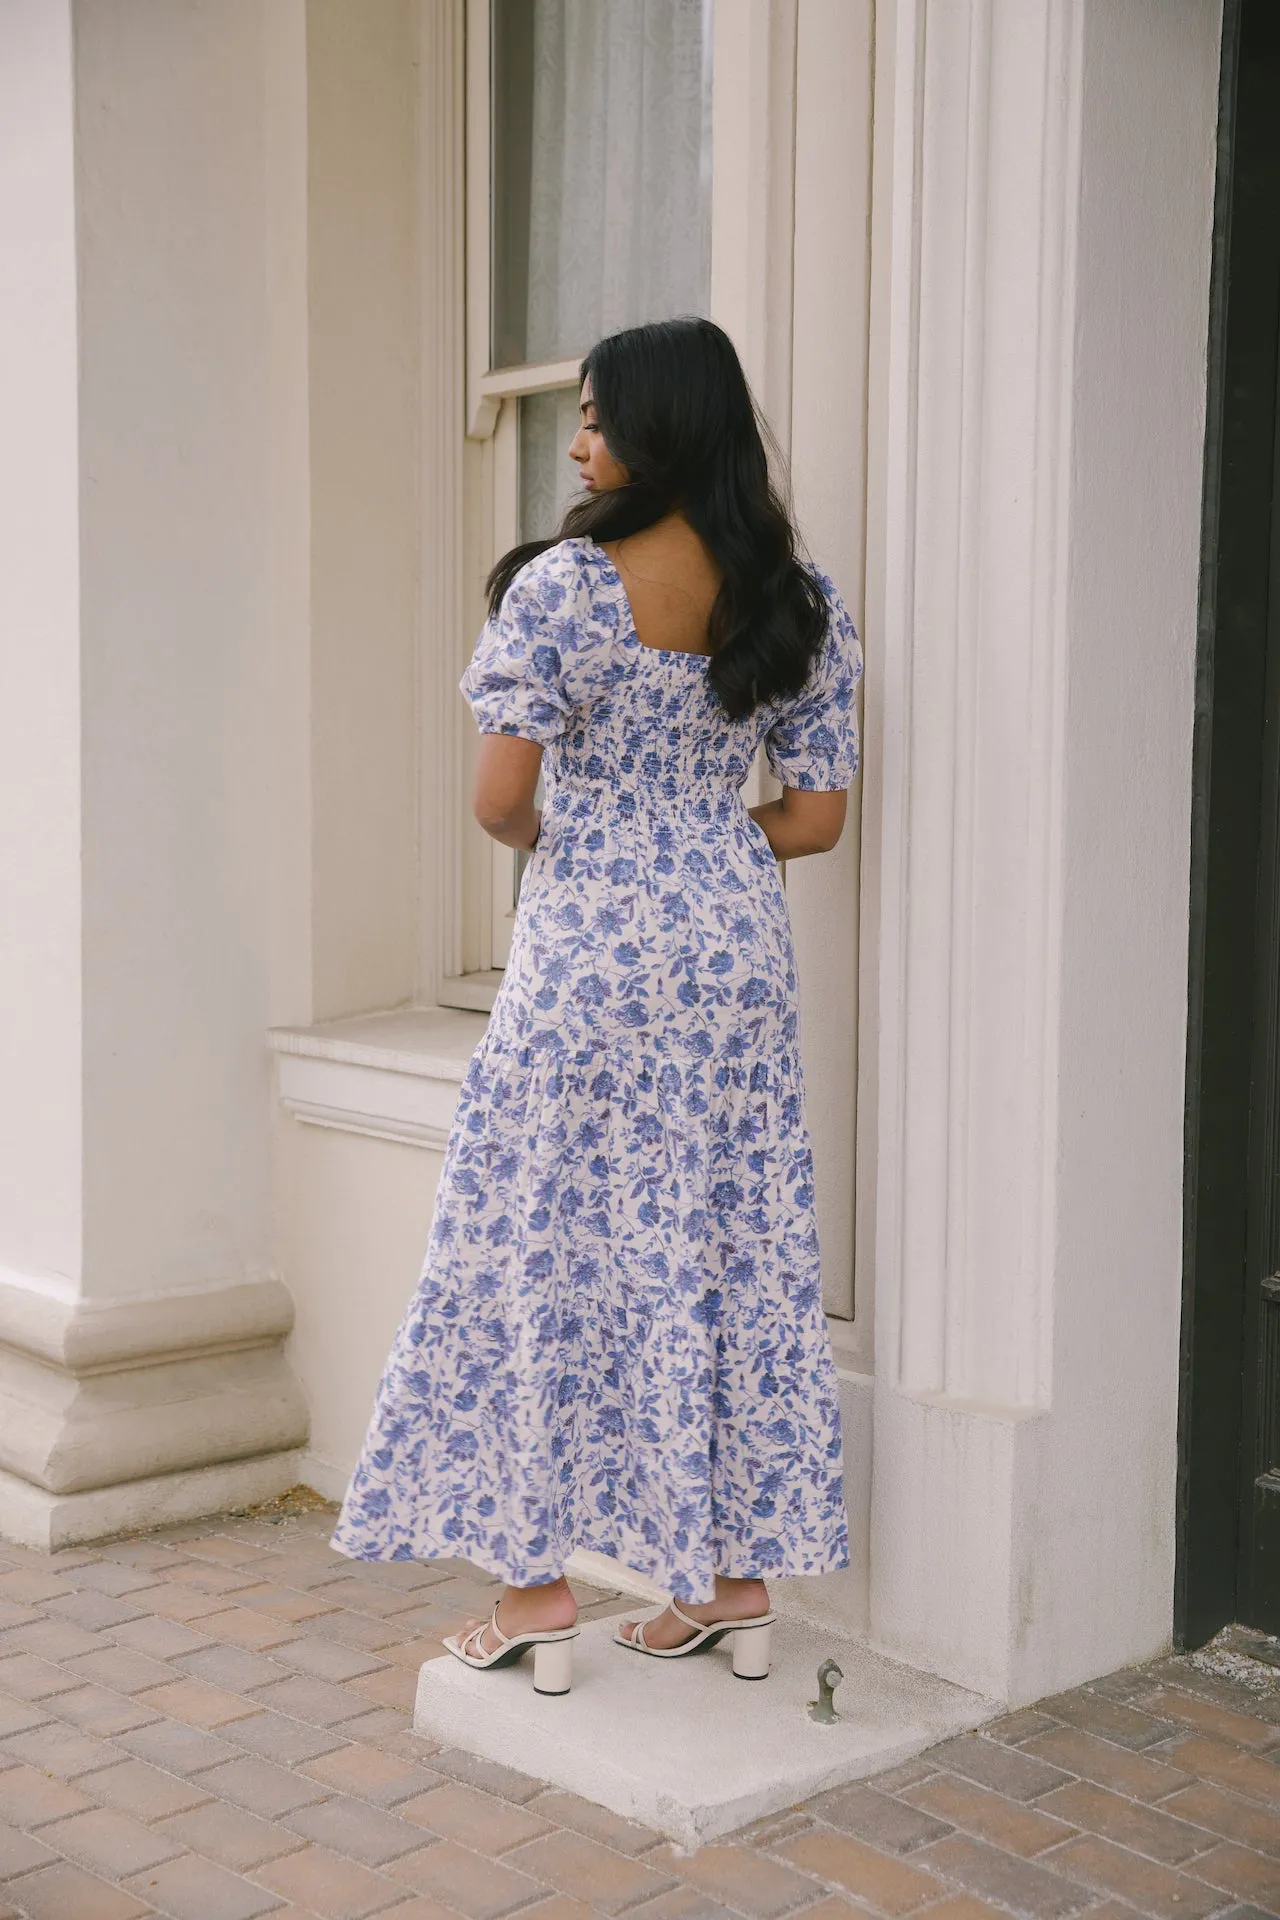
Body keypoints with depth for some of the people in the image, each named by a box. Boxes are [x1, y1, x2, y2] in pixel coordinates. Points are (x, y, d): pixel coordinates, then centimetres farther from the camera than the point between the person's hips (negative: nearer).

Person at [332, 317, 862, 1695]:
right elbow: (816, 815, 3)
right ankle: (740, 1582, 20)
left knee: (548, 1254, 6)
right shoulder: (793, 599, 2)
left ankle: (537, 1588, 13)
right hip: (736, 952, 5)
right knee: (735, 1248, 11)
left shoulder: (561, 586, -12)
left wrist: (557, 847, 8)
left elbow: (501, 797, -14)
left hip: (589, 954, -5)